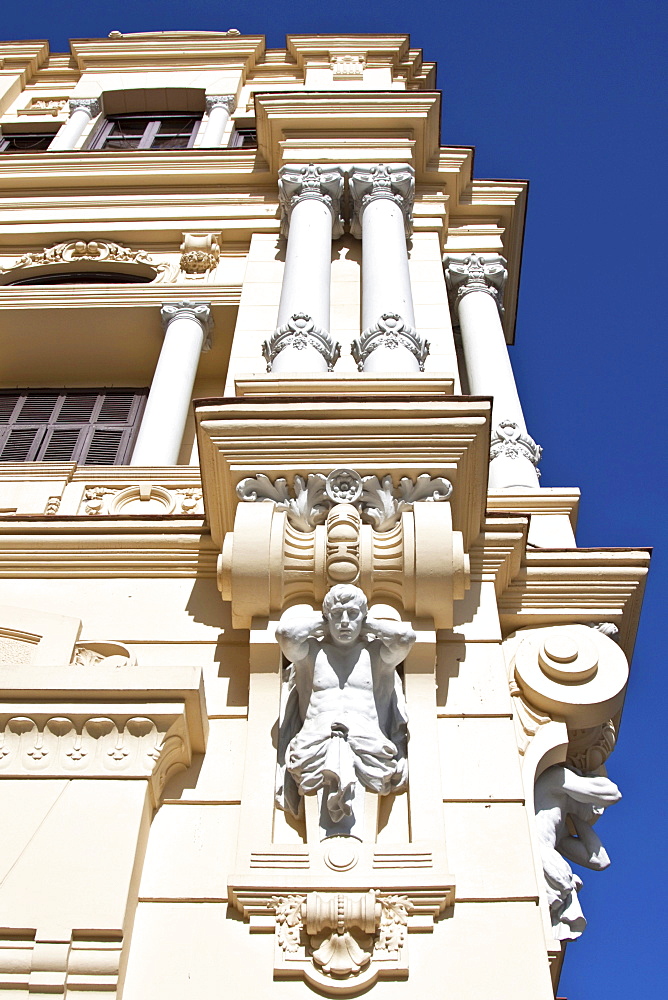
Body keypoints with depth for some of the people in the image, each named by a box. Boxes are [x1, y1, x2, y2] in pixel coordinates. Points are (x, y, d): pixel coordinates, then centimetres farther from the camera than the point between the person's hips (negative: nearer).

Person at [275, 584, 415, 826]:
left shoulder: (376, 653, 24)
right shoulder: (311, 652, 24)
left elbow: (406, 635, 2)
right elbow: (285, 631, 3)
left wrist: (367, 625, 18)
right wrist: (321, 624, 19)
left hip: (367, 738, 0)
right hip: (315, 740, 0)